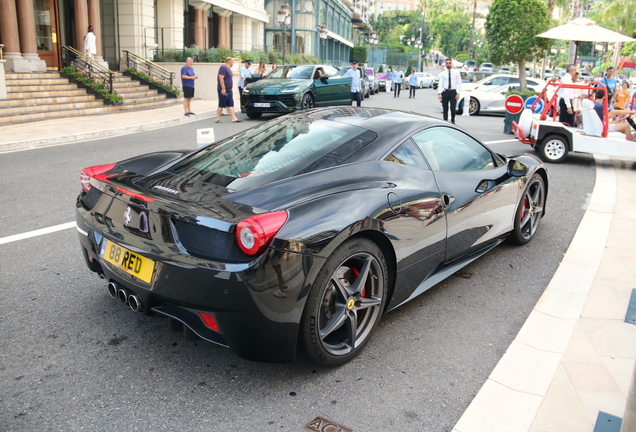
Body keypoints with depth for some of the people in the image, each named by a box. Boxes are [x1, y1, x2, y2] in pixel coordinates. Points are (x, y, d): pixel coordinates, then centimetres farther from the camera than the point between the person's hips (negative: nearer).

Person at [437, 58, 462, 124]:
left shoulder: (456, 72, 7)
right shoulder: (442, 73, 9)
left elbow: (459, 83, 4)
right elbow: (440, 84, 3)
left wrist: (458, 93, -7)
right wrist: (439, 93, -10)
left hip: (453, 92, -1)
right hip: (445, 92, 1)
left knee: (453, 109, -6)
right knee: (445, 109, 2)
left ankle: (452, 121, 13)